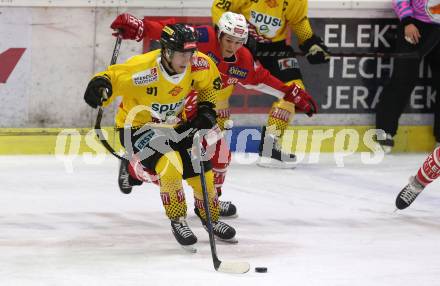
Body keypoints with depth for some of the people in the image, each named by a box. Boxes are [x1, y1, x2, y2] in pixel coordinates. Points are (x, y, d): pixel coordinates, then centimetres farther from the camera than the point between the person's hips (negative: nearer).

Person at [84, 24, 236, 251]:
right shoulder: (142, 67, -34)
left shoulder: (199, 64, -17)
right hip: (137, 127, -6)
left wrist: (206, 108, -6)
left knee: (202, 170, 6)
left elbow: (210, 84, 5)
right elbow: (114, 77, -26)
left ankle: (211, 219, 33)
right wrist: (100, 83, -48)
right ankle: (178, 222, -8)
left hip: (174, 124, 6)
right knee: (170, 164, -28)